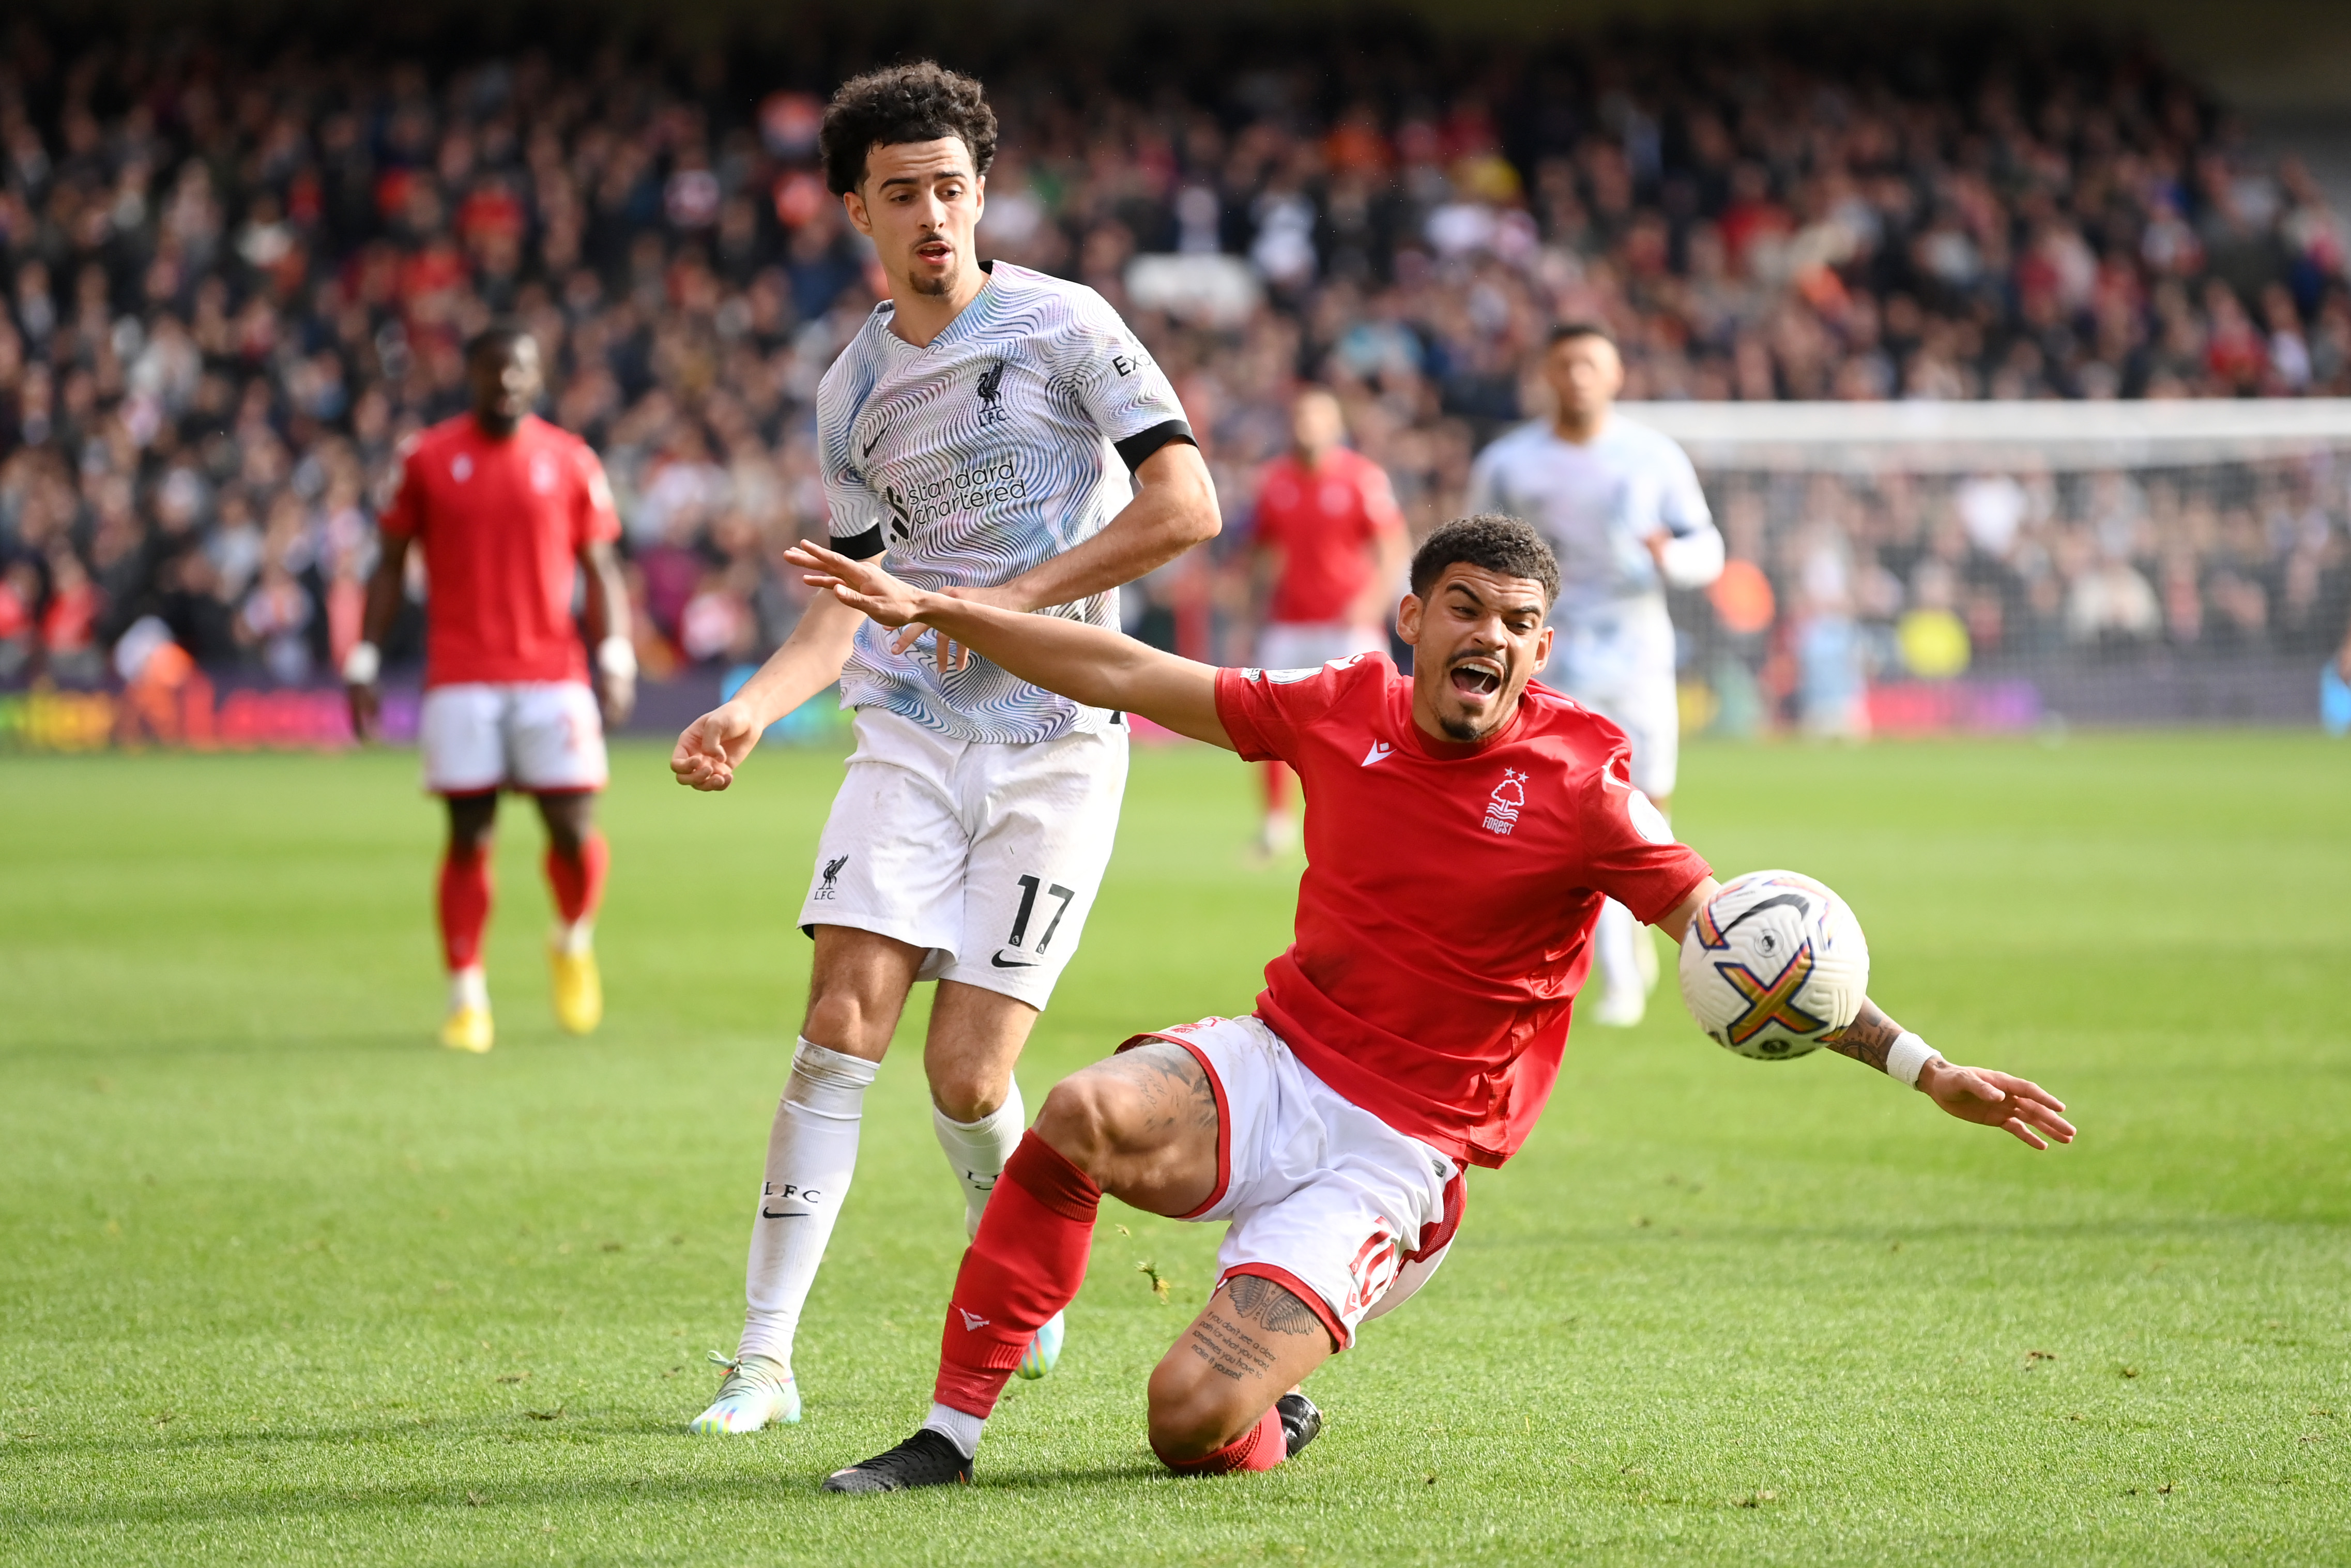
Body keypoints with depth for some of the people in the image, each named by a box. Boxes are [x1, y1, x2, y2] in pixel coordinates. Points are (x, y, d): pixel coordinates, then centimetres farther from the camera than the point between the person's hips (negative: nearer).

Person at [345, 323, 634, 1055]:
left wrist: (616, 659, -2)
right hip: (461, 683, -1)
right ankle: (466, 998, 5)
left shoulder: (569, 461, 7)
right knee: (469, 835, -3)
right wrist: (364, 663, 5)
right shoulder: (427, 459, 6)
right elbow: (390, 566, 10)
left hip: (554, 677, 1)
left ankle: (574, 942, 25)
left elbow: (600, 569, 10)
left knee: (574, 828, -5)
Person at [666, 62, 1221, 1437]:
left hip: (1057, 742, -4)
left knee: (968, 1079, -8)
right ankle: (765, 1359, -9)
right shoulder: (853, 391, 13)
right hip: (911, 731, 4)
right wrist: (757, 707, 2)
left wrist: (1012, 599, -11)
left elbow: (1188, 506, -9)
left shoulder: (1064, 326, -3)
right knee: (842, 1022, -13)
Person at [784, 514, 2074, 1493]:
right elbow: (1128, 677, 9)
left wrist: (1925, 1070, -20)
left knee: (1190, 1423, -22)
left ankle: (1272, 1420, 18)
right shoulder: (1346, 710, 1)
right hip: (1276, 1067, 4)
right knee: (1080, 1118, -30)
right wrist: (931, 610, 8)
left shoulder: (1578, 787, -10)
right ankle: (949, 1436, -16)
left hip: (1396, 1150, -4)